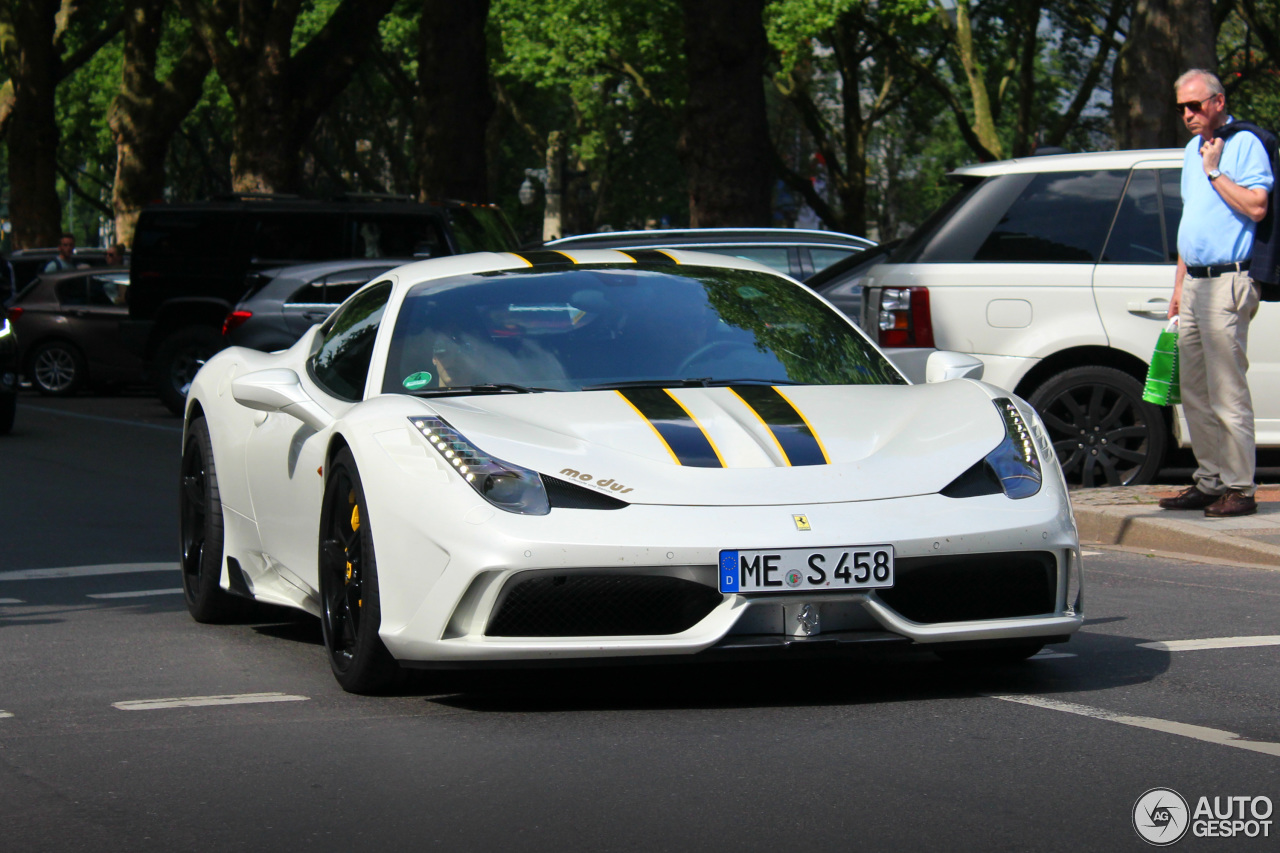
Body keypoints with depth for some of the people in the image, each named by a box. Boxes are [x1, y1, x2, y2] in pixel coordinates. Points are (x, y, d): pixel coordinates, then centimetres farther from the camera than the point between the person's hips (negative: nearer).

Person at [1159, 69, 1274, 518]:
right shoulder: (1193, 149, 19)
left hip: (1226, 283, -9)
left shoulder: (1245, 145, -7)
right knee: (1195, 392, 9)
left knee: (1227, 392, -10)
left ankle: (1239, 489, -7)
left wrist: (1215, 171, -14)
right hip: (1194, 283, 9)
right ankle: (1210, 481, 14)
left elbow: (1256, 207, -20)